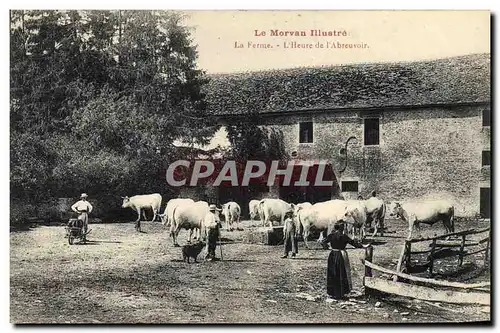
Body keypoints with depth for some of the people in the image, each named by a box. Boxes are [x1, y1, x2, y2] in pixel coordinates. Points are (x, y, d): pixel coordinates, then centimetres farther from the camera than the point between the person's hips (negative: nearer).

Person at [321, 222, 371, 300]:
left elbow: (324, 241, 11)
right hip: (341, 256, -4)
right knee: (341, 275, 5)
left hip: (332, 256, 4)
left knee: (332, 275, 12)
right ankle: (339, 294, 8)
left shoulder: (331, 235, -1)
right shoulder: (343, 236, -12)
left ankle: (332, 293, 17)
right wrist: (363, 246, -3)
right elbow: (353, 242, -10)